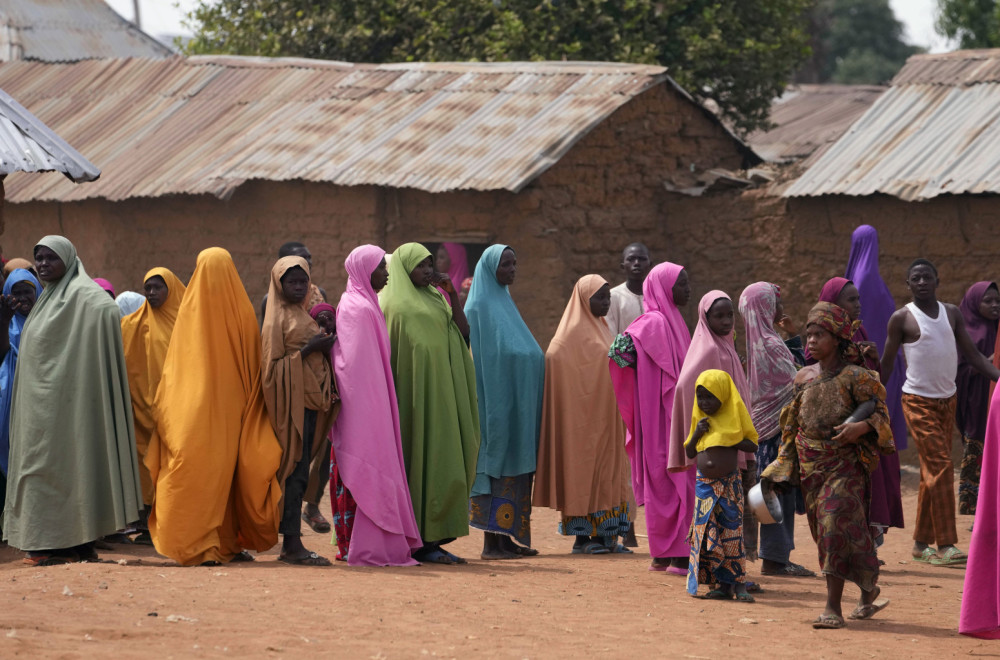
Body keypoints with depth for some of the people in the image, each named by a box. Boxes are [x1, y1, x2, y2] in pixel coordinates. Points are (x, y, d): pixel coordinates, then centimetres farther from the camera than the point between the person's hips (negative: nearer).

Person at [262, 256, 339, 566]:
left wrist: (323, 346, 7)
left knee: (298, 472, 7)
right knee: (295, 471, -11)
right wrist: (308, 350, -18)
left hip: (310, 399, 8)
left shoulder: (302, 316, 19)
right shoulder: (276, 319, -6)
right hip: (290, 399, -8)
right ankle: (292, 544, -11)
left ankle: (291, 544, 9)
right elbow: (271, 363, -12)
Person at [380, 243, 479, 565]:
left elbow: (463, 330, 11)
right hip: (413, 391, -8)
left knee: (442, 464, 5)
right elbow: (386, 349, -10)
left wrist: (453, 293, 2)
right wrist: (391, 398, -17)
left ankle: (433, 538, 7)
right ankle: (418, 542, -6)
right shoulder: (392, 302, -5)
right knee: (419, 462, -8)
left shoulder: (433, 299, 17)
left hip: (440, 391, 8)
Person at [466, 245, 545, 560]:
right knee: (497, 463, -8)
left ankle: (505, 536, 12)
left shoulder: (504, 303, 17)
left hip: (516, 402, 9)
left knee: (513, 469, 8)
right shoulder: (480, 307, -10)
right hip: (495, 401, -9)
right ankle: (491, 542, -6)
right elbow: (478, 358, -15)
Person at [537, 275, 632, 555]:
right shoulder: (574, 332, -10)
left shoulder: (599, 329, 17)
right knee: (584, 470, -6)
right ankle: (582, 537, -3)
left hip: (604, 418, 9)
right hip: (583, 416, -9)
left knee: (606, 473, 7)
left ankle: (602, 535, 9)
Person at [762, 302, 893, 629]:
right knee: (824, 529, 9)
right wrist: (780, 468, 15)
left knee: (836, 523, -16)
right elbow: (793, 424, 17)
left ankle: (833, 606, -15)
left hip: (845, 464, -6)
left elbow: (881, 414, -6)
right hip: (811, 465, 6)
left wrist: (862, 427, -27)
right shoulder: (804, 379, 10)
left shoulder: (856, 377, -7)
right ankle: (869, 590, 29)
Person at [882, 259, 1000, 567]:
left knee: (932, 472, 9)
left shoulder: (952, 313, 8)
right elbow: (887, 364, -2)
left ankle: (921, 543, 16)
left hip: (947, 400, 5)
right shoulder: (902, 318, -5)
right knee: (940, 467, -14)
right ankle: (946, 544, -15)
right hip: (918, 401, -5)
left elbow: (972, 354, 8)